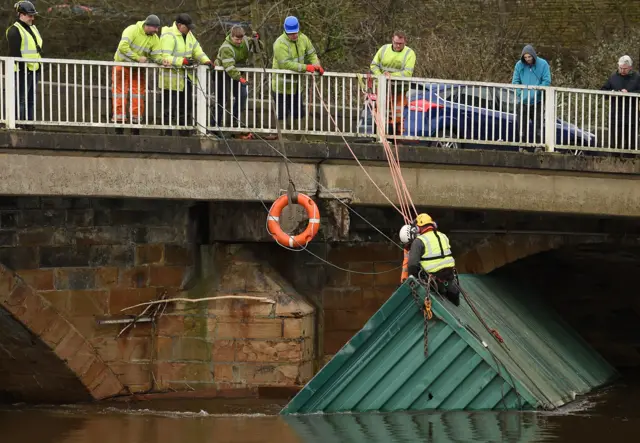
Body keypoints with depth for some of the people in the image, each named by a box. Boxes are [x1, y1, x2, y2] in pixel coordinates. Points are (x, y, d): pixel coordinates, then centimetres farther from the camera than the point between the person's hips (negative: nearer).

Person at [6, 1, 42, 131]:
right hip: (23, 71, -9)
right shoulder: (15, 30, -10)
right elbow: (15, 52, -16)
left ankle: (29, 124, 14)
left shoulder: (33, 28, 19)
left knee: (31, 99, 10)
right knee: (21, 99, -9)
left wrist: (39, 67, 19)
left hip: (34, 70, 9)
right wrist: (22, 68, -21)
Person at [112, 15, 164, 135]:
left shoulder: (154, 39, -3)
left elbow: (156, 55, -9)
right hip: (122, 65, -5)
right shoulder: (132, 30, -19)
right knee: (120, 94, -4)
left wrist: (162, 61, -33)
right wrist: (138, 58, -31)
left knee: (138, 97, 1)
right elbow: (123, 46, -30)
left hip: (138, 69, 5)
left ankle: (136, 121, 7)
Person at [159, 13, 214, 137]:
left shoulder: (188, 35, 10)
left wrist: (206, 61, -4)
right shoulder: (169, 36, -17)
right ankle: (168, 134, -1)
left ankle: (185, 134, 21)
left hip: (186, 79, 9)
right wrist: (183, 61, -34)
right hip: (171, 79, -9)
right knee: (170, 109, -5)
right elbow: (165, 58, -25)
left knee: (186, 108, 13)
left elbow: (197, 50, 15)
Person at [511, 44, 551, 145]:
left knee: (538, 126, 0)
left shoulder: (542, 64, -4)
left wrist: (535, 92, -19)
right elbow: (515, 82, 1)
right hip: (522, 102, 2)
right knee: (522, 127, 4)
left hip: (537, 102, -2)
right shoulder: (519, 65, 1)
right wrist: (521, 94, -16)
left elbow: (547, 81, -8)